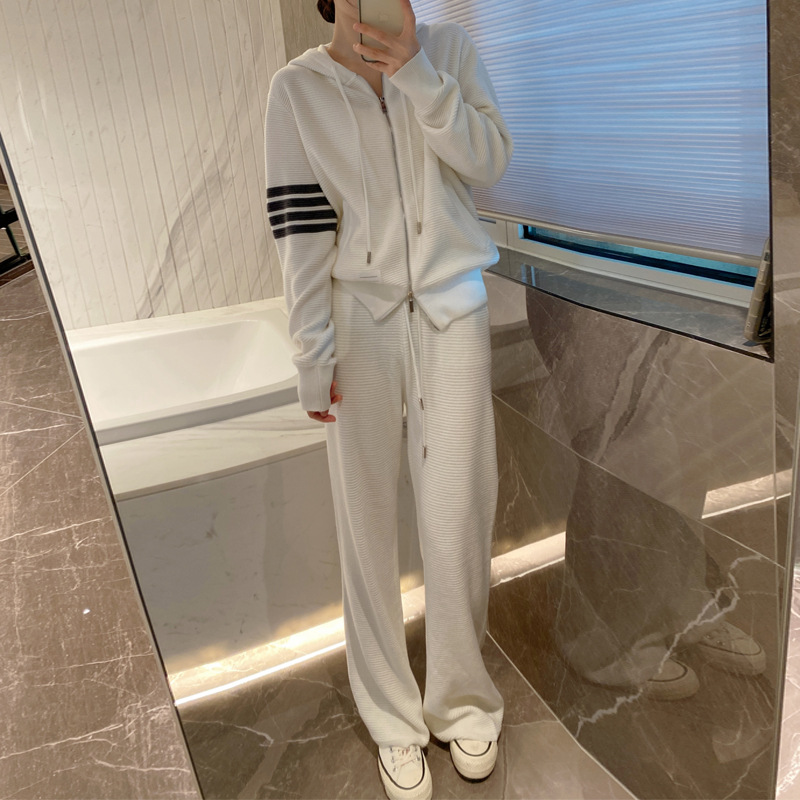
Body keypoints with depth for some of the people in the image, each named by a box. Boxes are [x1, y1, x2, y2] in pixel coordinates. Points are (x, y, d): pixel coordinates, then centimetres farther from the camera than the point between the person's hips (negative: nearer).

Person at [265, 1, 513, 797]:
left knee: (457, 518, 3)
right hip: (359, 321, -1)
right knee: (367, 523, 3)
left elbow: (490, 161, -6)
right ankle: (393, 719, 24)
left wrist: (413, 70, -14)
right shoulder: (297, 87, 0)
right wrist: (313, 355, -8)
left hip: (452, 313, 1)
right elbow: (298, 227, -4)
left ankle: (461, 697, 28)